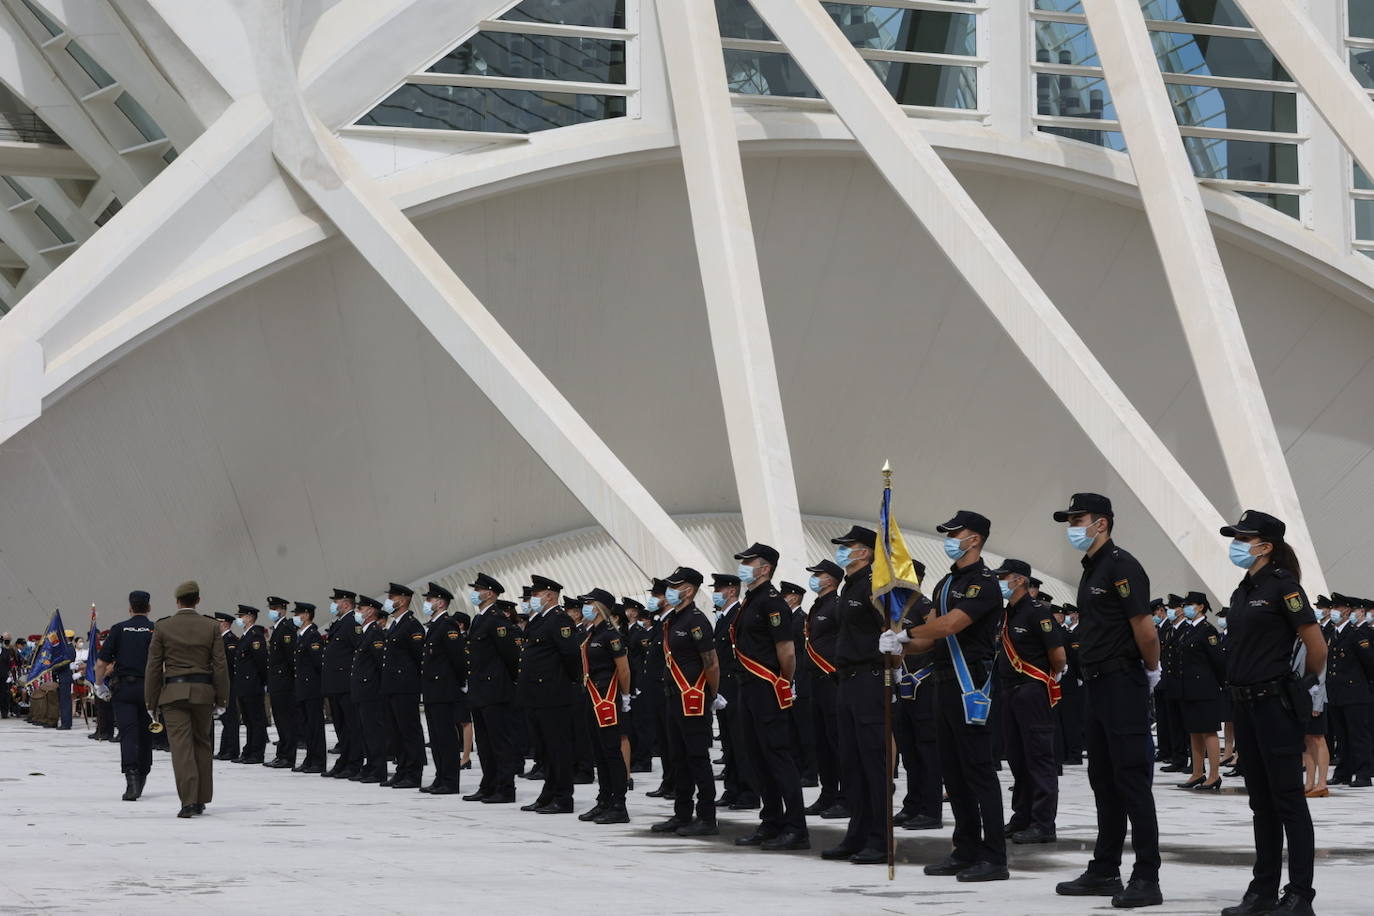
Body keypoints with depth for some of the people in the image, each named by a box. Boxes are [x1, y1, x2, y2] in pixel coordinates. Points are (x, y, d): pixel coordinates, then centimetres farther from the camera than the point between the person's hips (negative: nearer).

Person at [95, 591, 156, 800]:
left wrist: (100, 685, 15)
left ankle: (131, 776, -24)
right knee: (145, 734, 14)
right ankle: (141, 779, 24)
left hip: (123, 688, -1)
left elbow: (101, 663, 1)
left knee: (128, 733, -6)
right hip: (148, 688, 1)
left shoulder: (119, 629, 2)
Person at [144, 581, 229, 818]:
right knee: (202, 745, 13)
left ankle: (188, 801, -14)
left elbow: (154, 666, 1)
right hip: (203, 692, 2)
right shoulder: (211, 627, 2)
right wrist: (222, 699, 8)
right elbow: (220, 665, 2)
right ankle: (201, 800, 18)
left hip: (173, 692, -2)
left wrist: (151, 701, 7)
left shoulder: (162, 627, -1)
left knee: (181, 747, -5)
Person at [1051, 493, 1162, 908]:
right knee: (1104, 781, 13)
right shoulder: (1090, 570, 16)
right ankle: (1105, 871, 20)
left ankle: (1146, 878, -7)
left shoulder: (1121, 566, -13)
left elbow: (1144, 627, -18)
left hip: (1122, 684, -10)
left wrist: (1151, 670, -5)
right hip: (1096, 685, 10)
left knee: (1132, 780, -8)